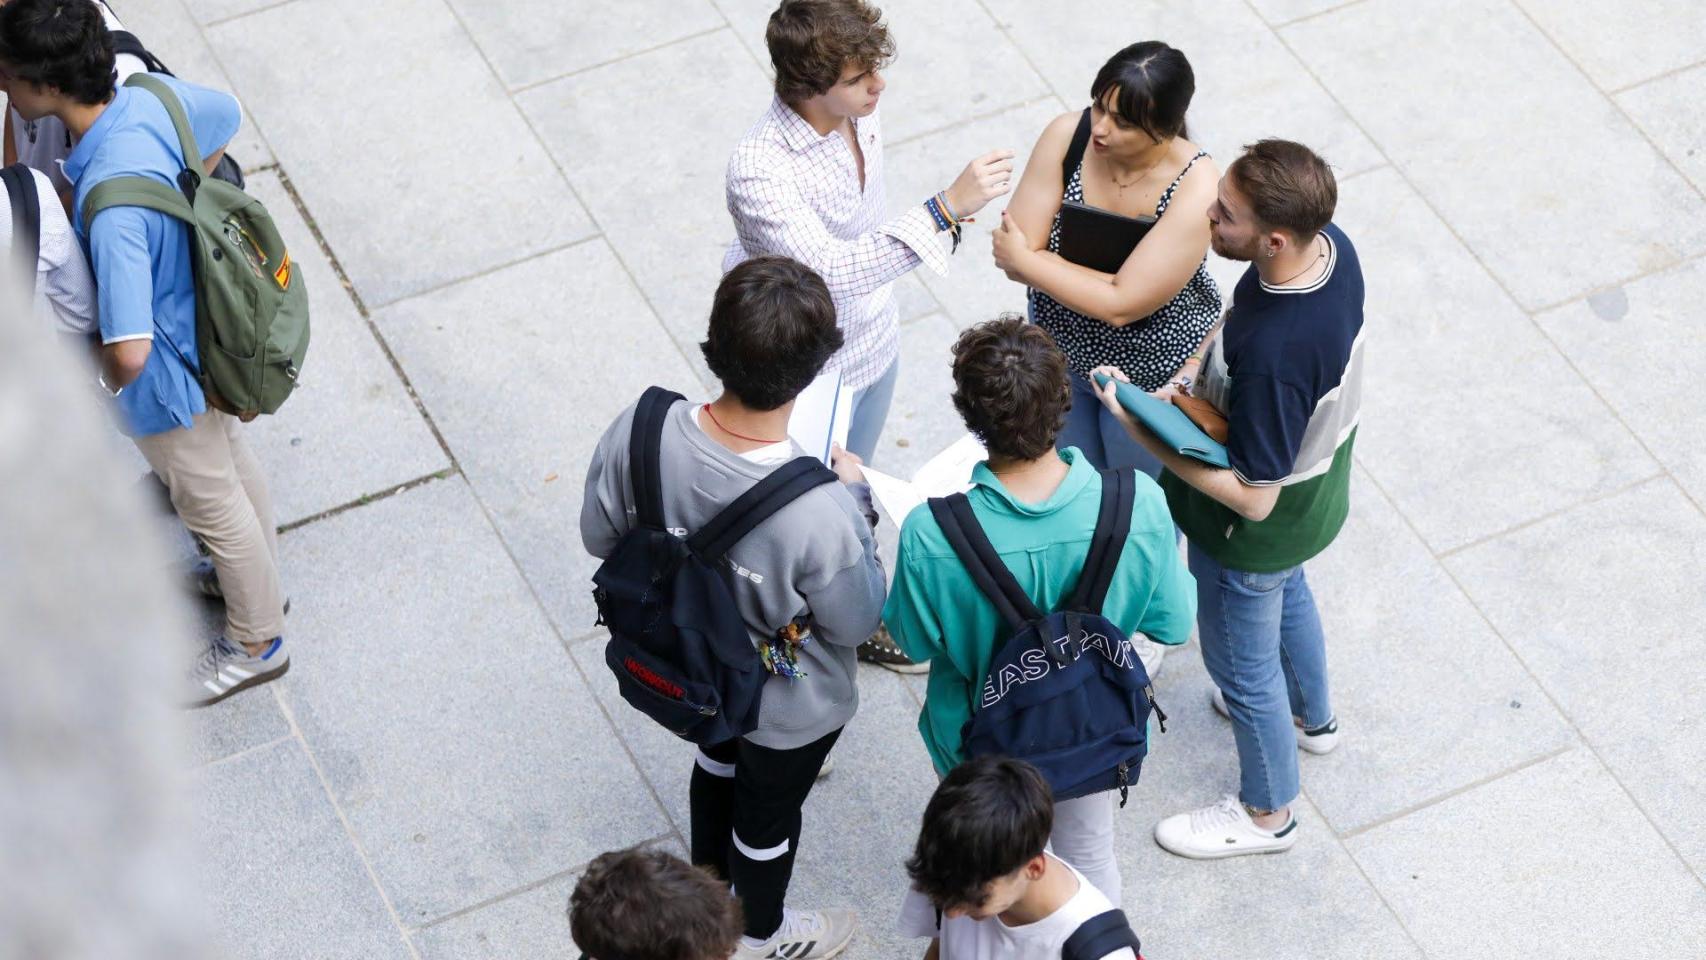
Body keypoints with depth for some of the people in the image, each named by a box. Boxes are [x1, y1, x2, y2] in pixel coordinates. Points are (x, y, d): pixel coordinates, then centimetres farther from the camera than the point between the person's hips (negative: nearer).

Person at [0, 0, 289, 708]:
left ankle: (255, 643, 43)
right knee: (230, 460, 31)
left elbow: (129, 353, -43)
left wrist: (107, 384, -19)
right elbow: (226, 120, 5)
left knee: (211, 502, 17)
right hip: (208, 335, 8)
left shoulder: (111, 205, -42)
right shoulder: (155, 96, -19)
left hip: (170, 379, -7)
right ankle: (256, 580, 57)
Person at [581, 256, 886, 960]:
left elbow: (600, 538, -11)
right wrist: (855, 496, -12)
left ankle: (708, 876, 67)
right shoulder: (819, 516, -44)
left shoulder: (637, 433, -32)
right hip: (788, 707, -4)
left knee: (719, 758, 37)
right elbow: (857, 622, -22)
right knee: (769, 812, 28)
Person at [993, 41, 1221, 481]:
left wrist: (1024, 260, -24)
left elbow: (1120, 306, -33)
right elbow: (1015, 258, -22)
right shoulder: (1068, 135, -22)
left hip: (1153, 376, -3)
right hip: (1060, 350, 4)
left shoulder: (1196, 186, -33)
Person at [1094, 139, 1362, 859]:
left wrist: (1143, 430, -33)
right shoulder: (1330, 245, -20)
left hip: (1258, 528, -8)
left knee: (1241, 662, 19)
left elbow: (1251, 496, -34)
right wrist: (1197, 392, -4)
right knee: (1286, 594, 36)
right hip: (1318, 480, 8)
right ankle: (1311, 717, 65)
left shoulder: (1271, 353, -45)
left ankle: (1266, 813, 45)